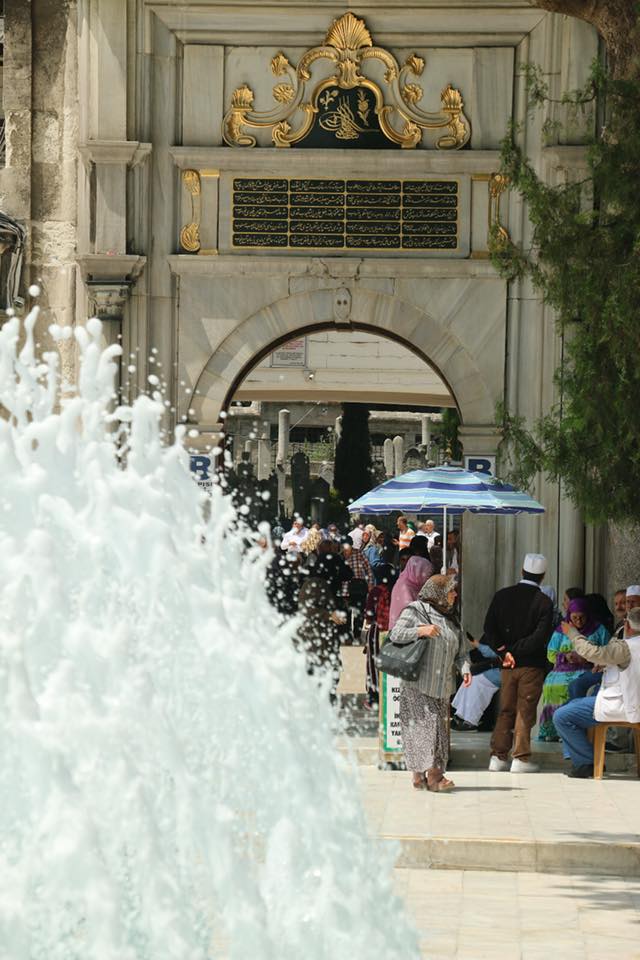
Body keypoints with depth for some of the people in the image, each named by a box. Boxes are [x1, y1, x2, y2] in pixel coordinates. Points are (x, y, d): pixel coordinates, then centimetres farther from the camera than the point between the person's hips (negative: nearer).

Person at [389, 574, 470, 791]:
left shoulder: (449, 619, 19)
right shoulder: (415, 611, -1)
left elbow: (460, 650, 18)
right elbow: (396, 634, -11)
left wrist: (465, 669, 0)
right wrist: (421, 630, -21)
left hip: (441, 685, 7)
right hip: (417, 684, -7)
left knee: (438, 725, 2)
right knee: (424, 724, -13)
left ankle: (421, 775, 4)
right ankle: (433, 774, -17)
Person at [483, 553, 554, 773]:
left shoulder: (502, 596, 2)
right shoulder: (544, 602, -10)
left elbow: (489, 628, -3)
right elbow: (540, 637, -19)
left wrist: (504, 652, -7)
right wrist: (516, 651, -13)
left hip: (507, 664, 4)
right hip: (532, 664, -4)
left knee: (505, 711, 12)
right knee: (525, 711, 2)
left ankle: (498, 756, 11)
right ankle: (520, 758, 0)